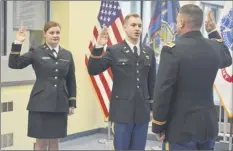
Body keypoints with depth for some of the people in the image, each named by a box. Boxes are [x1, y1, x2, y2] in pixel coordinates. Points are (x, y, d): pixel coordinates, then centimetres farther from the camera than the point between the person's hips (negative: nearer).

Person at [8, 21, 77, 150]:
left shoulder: (67, 55, 9)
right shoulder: (36, 52, 1)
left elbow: (71, 81, 11)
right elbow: (14, 64, -9)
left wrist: (72, 103, 8)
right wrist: (18, 43, -18)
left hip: (60, 105, 3)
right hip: (40, 104, -3)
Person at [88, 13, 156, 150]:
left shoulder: (149, 52, 8)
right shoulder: (114, 51, -2)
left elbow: (152, 82, 12)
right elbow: (93, 70, -10)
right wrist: (98, 47, -23)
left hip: (142, 111, 3)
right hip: (122, 111, -3)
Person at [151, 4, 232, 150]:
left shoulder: (172, 49, -16)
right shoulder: (215, 47, 1)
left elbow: (162, 91, -18)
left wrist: (157, 126, -7)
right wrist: (214, 32, 26)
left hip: (181, 127, -5)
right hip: (209, 126, 6)